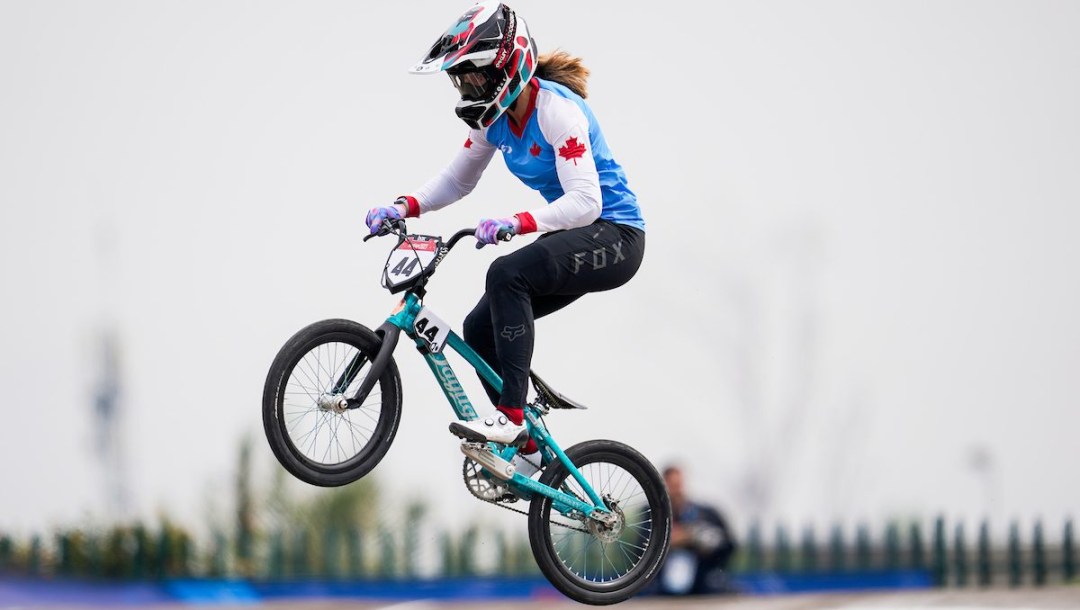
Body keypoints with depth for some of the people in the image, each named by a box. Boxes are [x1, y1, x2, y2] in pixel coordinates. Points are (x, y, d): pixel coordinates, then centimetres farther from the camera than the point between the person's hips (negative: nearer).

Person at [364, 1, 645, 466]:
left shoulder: (556, 109, -23)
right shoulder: (494, 117, 2)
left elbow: (585, 201, -31)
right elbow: (456, 181, 11)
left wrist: (517, 223, -44)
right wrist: (404, 207, -7)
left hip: (613, 235, -9)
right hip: (573, 237, 9)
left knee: (506, 275, -30)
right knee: (481, 329, 0)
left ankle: (510, 416, -31)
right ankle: (525, 444, 11)